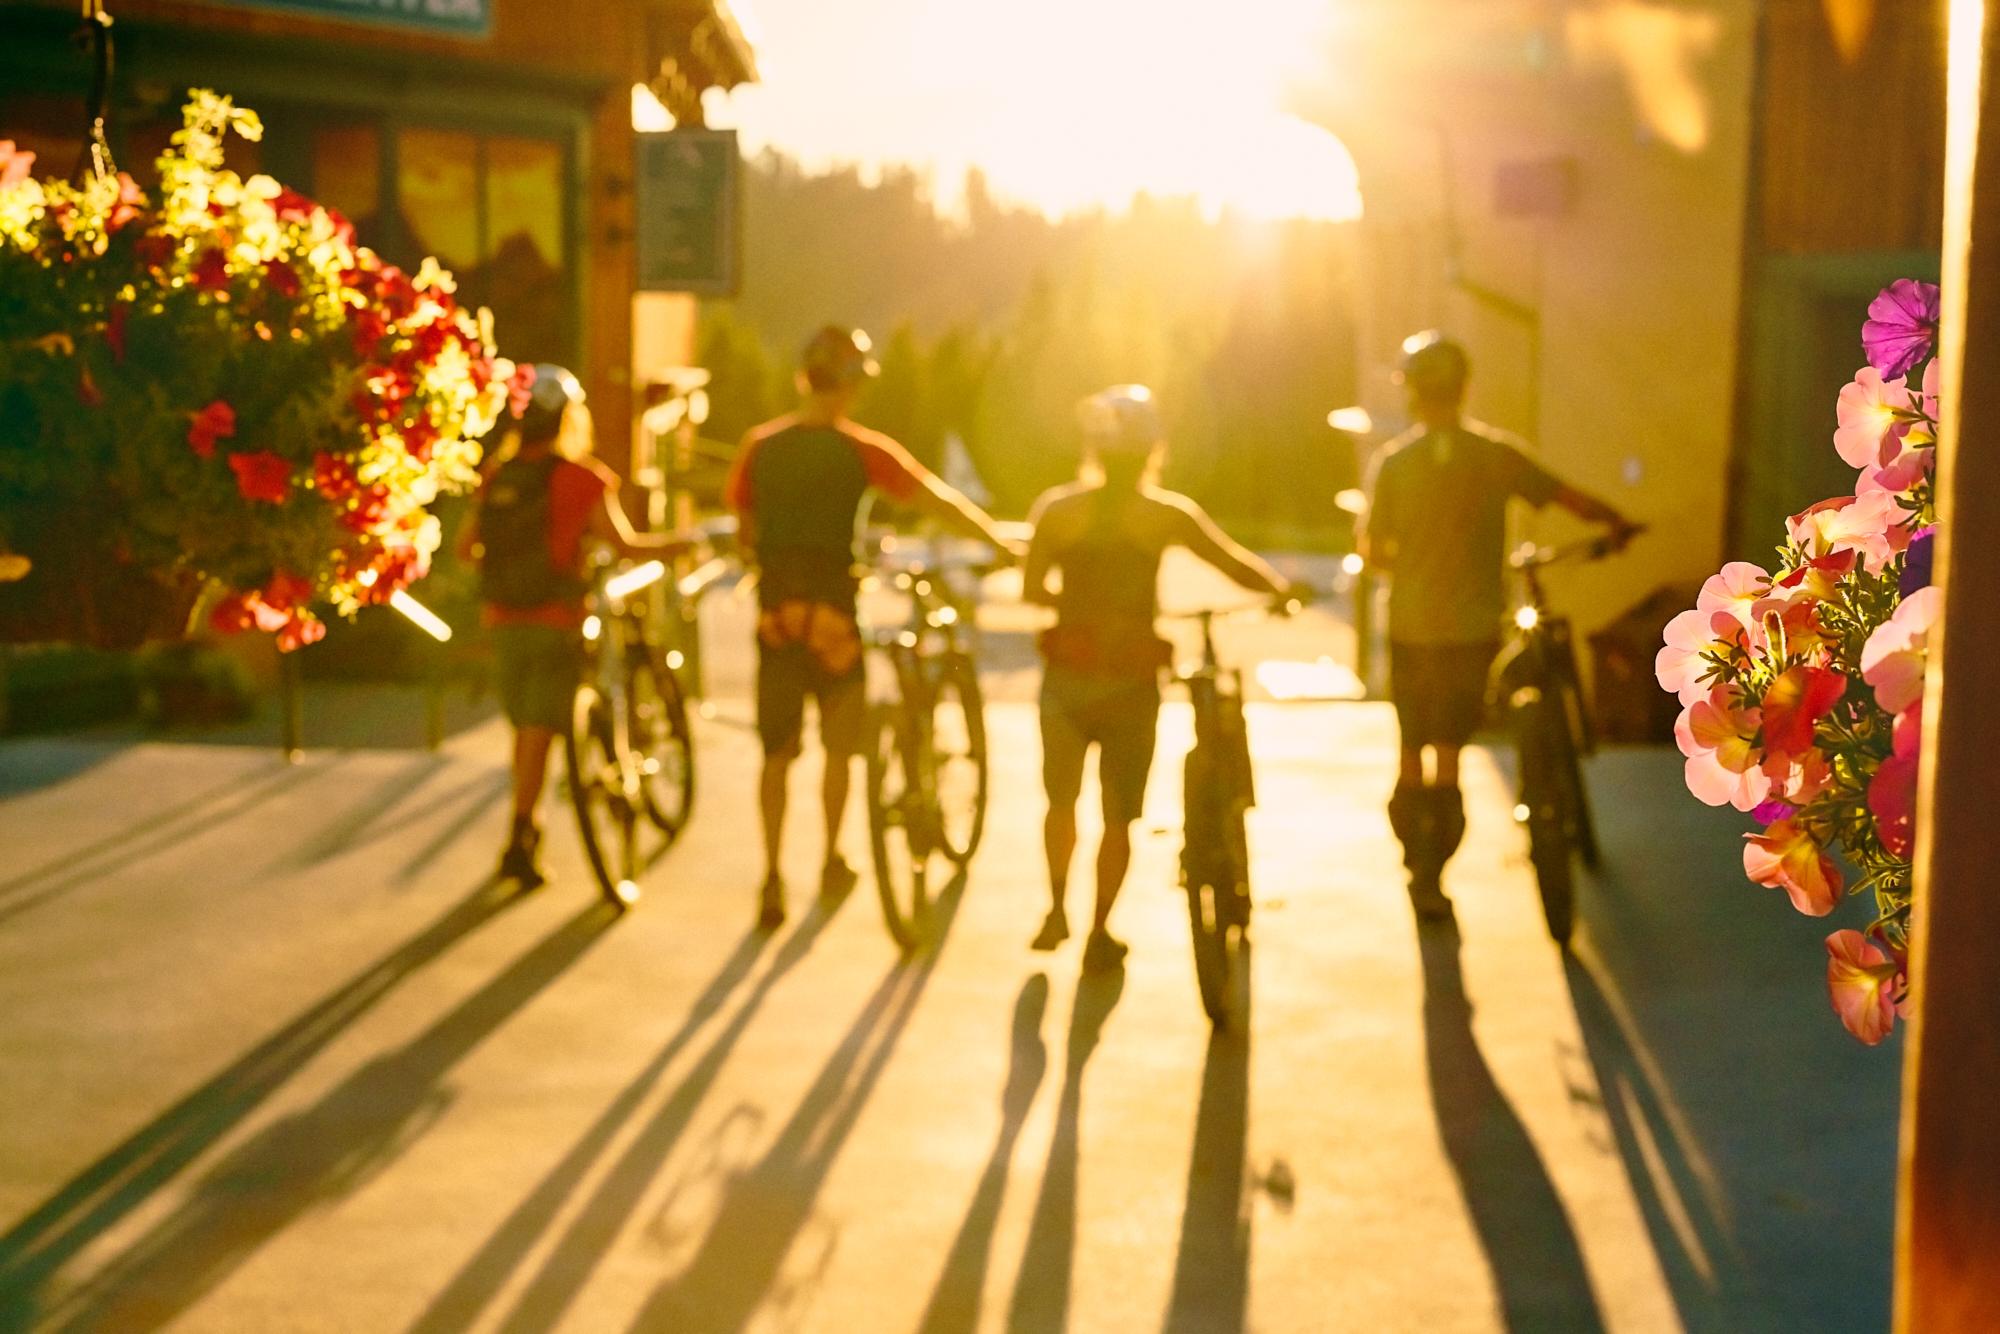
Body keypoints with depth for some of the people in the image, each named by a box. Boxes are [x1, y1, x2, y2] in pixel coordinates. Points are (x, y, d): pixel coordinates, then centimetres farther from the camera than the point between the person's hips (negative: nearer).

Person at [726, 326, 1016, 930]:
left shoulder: (760, 446, 4)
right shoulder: (862, 449, -6)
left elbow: (744, 531, 10)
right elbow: (941, 502, -3)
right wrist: (1002, 541, 8)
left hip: (776, 611, 2)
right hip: (834, 609, -2)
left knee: (777, 752, 9)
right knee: (839, 745, 17)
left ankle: (772, 877, 4)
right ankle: (832, 859, 24)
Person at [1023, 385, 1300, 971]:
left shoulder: (1056, 509, -1)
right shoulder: (1168, 514, -6)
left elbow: (1032, 591, -3)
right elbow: (1240, 567, -3)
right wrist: (1281, 588, 16)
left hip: (1066, 675, 1)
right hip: (1131, 680, -1)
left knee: (1062, 801, 23)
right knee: (1119, 816, 11)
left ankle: (1057, 906, 15)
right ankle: (1099, 934, 11)